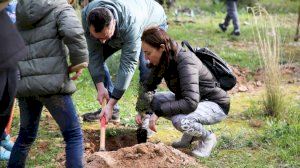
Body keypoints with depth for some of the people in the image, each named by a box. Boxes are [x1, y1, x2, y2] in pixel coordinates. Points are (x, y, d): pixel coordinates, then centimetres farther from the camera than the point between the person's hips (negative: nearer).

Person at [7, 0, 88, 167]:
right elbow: (73, 32, -20)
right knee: (74, 135, 3)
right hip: (51, 82, -6)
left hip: (24, 83, 6)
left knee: (26, 135, 21)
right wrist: (80, 62, -8)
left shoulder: (22, 14, 20)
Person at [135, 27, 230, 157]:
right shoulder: (163, 60, -8)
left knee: (179, 121, -35)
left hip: (215, 104, -9)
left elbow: (190, 103, -40)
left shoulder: (185, 62, -32)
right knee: (152, 100, -4)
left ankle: (207, 137, -3)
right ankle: (191, 133, 9)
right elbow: (149, 86, 6)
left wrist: (158, 112, -36)